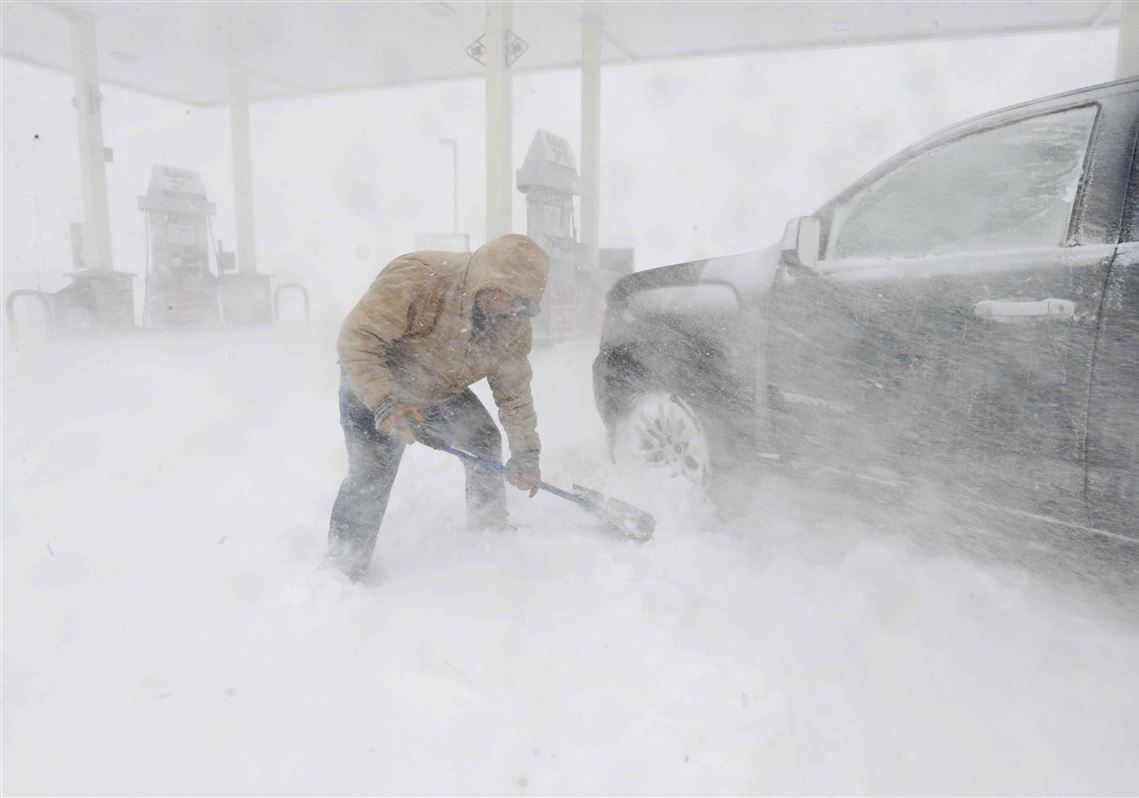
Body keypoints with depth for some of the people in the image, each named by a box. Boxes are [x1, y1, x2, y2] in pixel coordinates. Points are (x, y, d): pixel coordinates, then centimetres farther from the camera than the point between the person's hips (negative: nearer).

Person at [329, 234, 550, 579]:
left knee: (484, 441, -1)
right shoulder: (416, 277, -35)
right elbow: (356, 339, -37)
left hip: (441, 392, 6)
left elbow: (513, 390, -4)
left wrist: (525, 453, -2)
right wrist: (385, 403, -48)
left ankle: (490, 527, 20)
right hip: (372, 383, -5)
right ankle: (343, 568, 2)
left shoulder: (514, 324, -15)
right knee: (372, 472, -15)